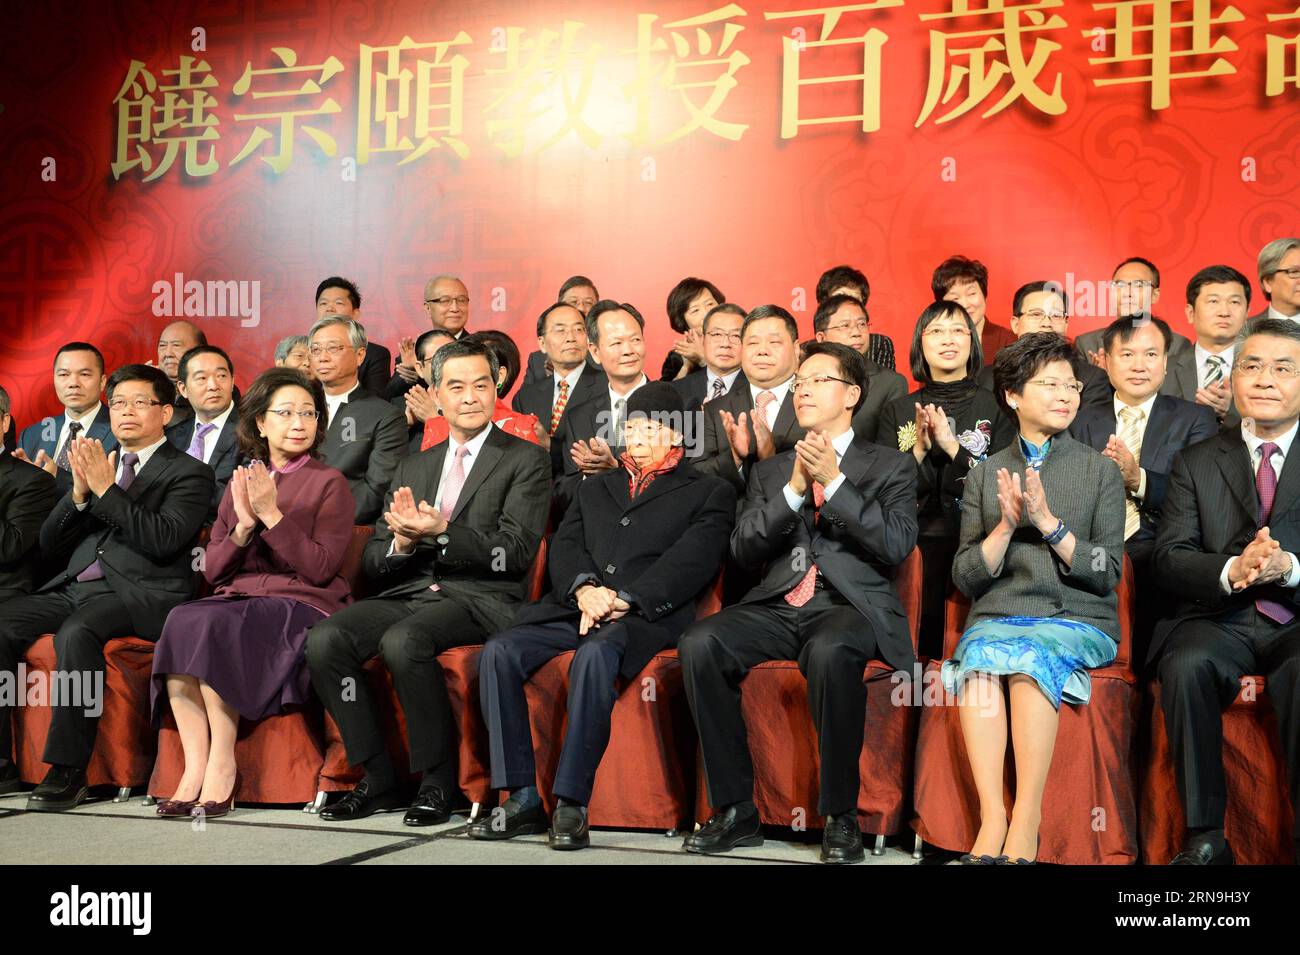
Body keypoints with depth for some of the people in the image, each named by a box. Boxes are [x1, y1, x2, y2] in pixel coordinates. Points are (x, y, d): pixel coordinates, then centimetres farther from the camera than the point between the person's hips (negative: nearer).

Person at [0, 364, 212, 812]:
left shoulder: (188, 473, 7)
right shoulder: (94, 462, 24)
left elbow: (163, 540, -11)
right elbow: (50, 545, 18)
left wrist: (106, 489, -12)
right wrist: (79, 492, 0)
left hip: (140, 595, -6)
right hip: (75, 587, 6)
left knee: (77, 632, -34)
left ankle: (69, 769, -29)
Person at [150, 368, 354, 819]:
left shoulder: (329, 482, 4)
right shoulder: (238, 484, 18)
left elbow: (320, 569, -7)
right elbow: (212, 570, 12)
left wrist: (272, 515, -13)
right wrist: (244, 526, -6)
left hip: (301, 604, -5)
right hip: (237, 598, 5)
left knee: (213, 625, -32)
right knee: (182, 618, -28)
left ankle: (222, 765, -24)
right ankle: (195, 765, -30)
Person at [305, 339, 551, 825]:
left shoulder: (526, 461, 5)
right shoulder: (413, 467, 21)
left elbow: (516, 551, -8)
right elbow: (372, 562, 16)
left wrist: (440, 533, -19)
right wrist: (402, 541, -8)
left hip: (478, 599, -5)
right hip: (409, 593, 5)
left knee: (403, 640, -34)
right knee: (324, 639, -21)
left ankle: (438, 781, -16)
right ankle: (378, 778, -9)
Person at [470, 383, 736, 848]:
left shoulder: (709, 493, 13)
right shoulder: (595, 488, 29)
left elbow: (692, 561, -3)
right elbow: (565, 545, 15)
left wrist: (623, 599, -16)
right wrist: (584, 588, -9)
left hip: (646, 616, -5)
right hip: (575, 607, 5)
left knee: (595, 654, -38)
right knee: (499, 651, -22)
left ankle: (572, 804, -33)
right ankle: (523, 797, -20)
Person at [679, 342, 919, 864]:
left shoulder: (892, 467, 14)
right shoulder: (770, 470, 24)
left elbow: (896, 545, -3)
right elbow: (742, 548, 9)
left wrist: (834, 481, -9)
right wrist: (795, 488, -3)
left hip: (851, 606, -4)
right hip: (777, 604, 4)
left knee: (830, 651, -39)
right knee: (699, 644, -26)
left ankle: (840, 816, -22)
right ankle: (736, 810, -17)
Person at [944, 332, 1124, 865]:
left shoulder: (1100, 472, 11)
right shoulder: (984, 475, 14)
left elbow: (1107, 574, 1)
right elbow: (966, 579, 7)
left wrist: (1049, 523, -11)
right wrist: (1005, 525, -10)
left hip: (1077, 619, -1)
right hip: (997, 616, 1)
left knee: (1030, 656, -34)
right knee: (980, 657, -32)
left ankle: (1026, 817, -34)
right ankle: (991, 815, -35)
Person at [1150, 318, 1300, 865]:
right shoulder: (1196, 463, 18)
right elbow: (1168, 560, 4)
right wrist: (1232, 570, -17)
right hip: (1219, 621, 2)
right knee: (1186, 665, -32)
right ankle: (1206, 839, -23)